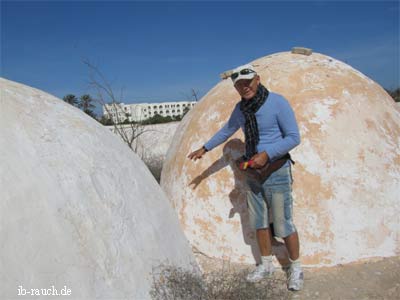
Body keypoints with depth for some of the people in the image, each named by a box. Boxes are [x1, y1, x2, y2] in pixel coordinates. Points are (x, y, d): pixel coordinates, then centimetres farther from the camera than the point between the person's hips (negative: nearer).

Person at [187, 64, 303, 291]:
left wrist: (267, 154, -24)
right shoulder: (240, 108, 4)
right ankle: (267, 265, 31)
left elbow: (294, 137, -14)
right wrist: (205, 148, 26)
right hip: (253, 173, 6)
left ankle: (296, 268, 21)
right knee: (259, 223, 14)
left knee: (283, 225, 0)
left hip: (276, 172, -6)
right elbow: (227, 131, 21)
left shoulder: (277, 102, -15)